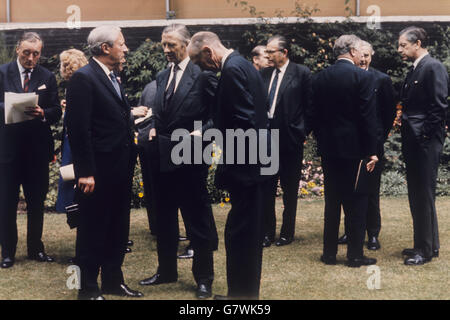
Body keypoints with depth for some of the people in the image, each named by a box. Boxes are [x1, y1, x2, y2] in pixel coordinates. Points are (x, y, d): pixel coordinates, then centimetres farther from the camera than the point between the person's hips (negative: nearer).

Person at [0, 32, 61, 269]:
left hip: (37, 148, 2)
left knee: (37, 201, 10)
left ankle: (36, 248, 23)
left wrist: (42, 113, -18)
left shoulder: (47, 77, 5)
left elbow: (56, 111, 3)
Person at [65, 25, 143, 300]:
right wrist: (85, 173, -21)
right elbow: (79, 130, -19)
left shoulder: (113, 78, 14)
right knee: (93, 230, 4)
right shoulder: (84, 78, -14)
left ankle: (113, 280, 30)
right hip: (98, 171, -9)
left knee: (118, 228, 16)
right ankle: (88, 288, 16)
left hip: (120, 171, 9)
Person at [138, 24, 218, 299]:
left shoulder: (203, 74, -9)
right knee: (164, 217, 16)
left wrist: (203, 132, -18)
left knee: (198, 219, 3)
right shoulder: (162, 77, 12)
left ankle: (204, 277, 15)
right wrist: (154, 128, 6)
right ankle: (167, 270, 31)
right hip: (163, 156, 7)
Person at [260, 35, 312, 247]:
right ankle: (268, 232, 17)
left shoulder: (301, 73, -5)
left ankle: (287, 231, 18)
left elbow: (309, 105, -4)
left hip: (290, 139, -4)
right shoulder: (264, 74, 10)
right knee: (266, 187, 7)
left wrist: (301, 130, -6)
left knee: (290, 189, 7)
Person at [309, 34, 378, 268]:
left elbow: (313, 115, 7)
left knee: (332, 201, 13)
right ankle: (355, 255, 8)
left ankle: (329, 253, 17)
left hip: (328, 148, 5)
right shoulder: (362, 77, -11)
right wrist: (371, 151, -6)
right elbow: (367, 117, -12)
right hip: (353, 148, -5)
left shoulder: (320, 77, 5)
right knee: (356, 202, 3)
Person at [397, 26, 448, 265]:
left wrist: (425, 136, -16)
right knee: (417, 195, 15)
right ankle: (427, 245, 25)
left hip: (425, 144, -10)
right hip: (413, 143, 10)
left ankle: (426, 250, 4)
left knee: (424, 195, -4)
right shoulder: (414, 70, 17)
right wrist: (408, 135, 11)